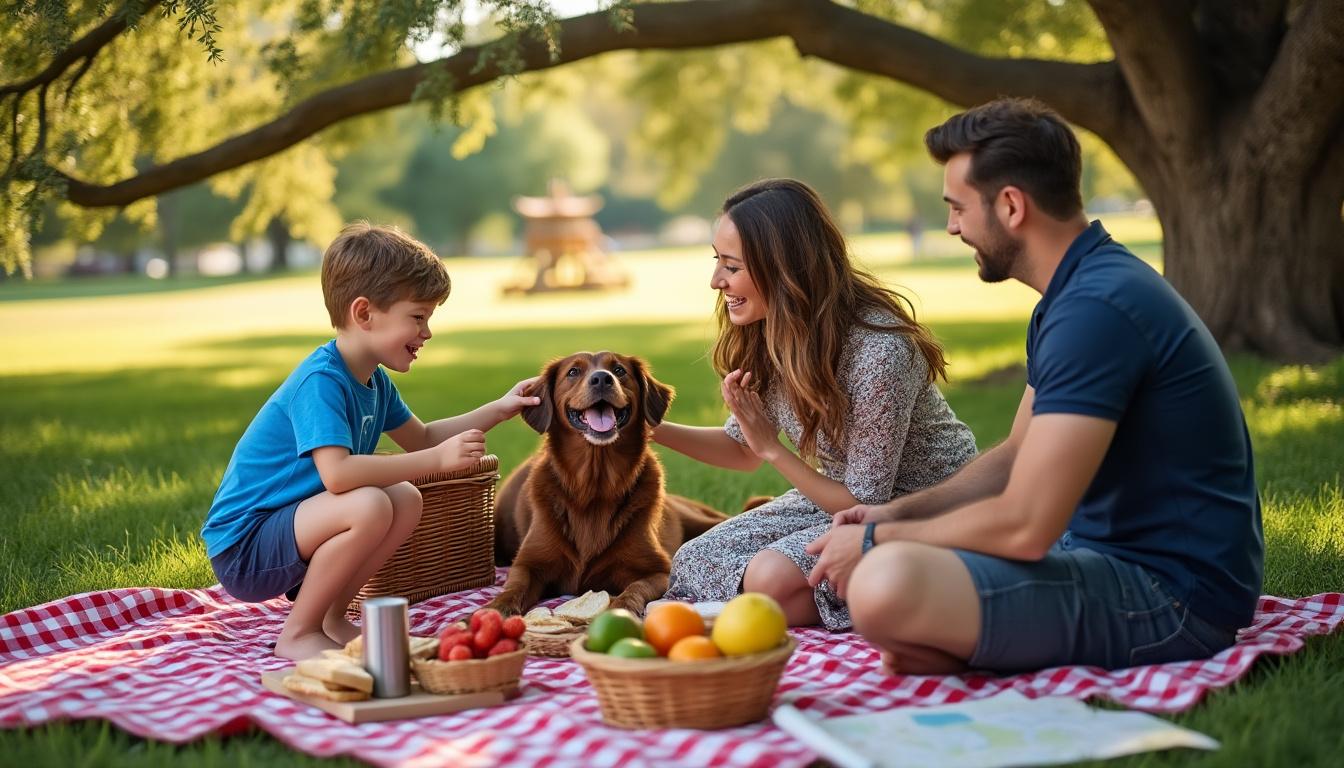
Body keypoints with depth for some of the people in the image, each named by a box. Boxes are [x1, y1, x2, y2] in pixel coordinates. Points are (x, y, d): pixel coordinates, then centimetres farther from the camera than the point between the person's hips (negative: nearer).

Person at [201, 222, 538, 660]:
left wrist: (499, 409, 15)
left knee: (406, 501, 2)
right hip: (240, 550, -10)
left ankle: (331, 618, 9)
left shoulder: (375, 381, 8)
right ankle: (297, 635, -13)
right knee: (369, 506, -30)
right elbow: (337, 472, -36)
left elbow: (420, 438, 25)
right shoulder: (320, 380, -22)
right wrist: (438, 460, -31)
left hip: (287, 521, 10)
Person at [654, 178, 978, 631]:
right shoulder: (769, 332, -7)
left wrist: (771, 447, -26)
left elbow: (865, 506, -23)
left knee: (771, 579, -28)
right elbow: (744, 450, 9)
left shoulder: (879, 352, -31)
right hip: (842, 494, 8)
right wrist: (653, 429, -4)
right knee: (693, 563, -6)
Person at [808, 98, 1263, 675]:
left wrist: (877, 539, -11)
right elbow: (1017, 456, 22)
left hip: (1168, 592, -11)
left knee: (886, 584, -33)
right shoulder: (1077, 294, 14)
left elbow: (1024, 526, -26)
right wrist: (897, 513, 8)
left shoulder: (1096, 311, -22)